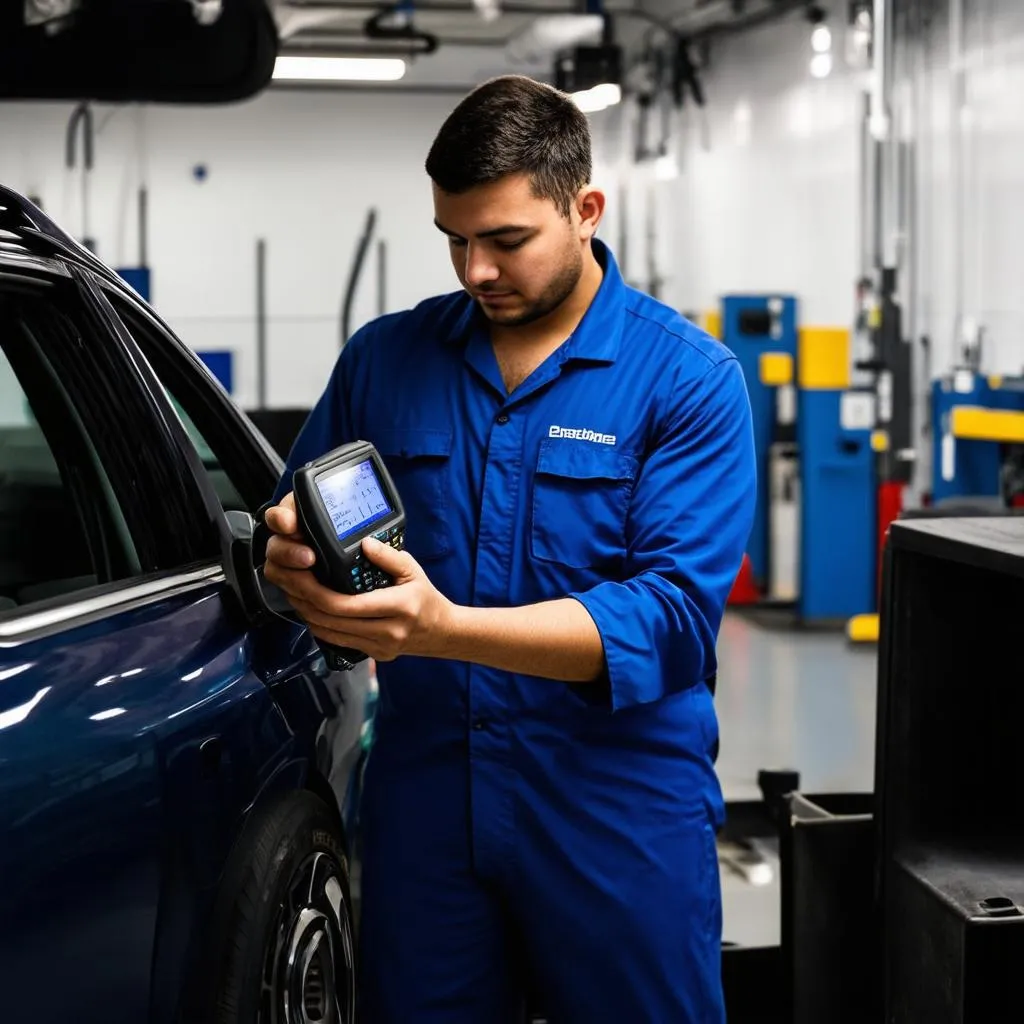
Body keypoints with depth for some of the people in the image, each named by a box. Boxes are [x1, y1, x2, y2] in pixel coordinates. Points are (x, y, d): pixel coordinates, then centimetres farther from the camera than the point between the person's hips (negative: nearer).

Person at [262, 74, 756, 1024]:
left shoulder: (690, 378, -7)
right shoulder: (383, 357, 6)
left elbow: (673, 613, -17)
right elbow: (292, 540, 12)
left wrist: (444, 629, -29)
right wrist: (295, 558, -15)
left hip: (619, 812, -3)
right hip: (422, 798, 3)